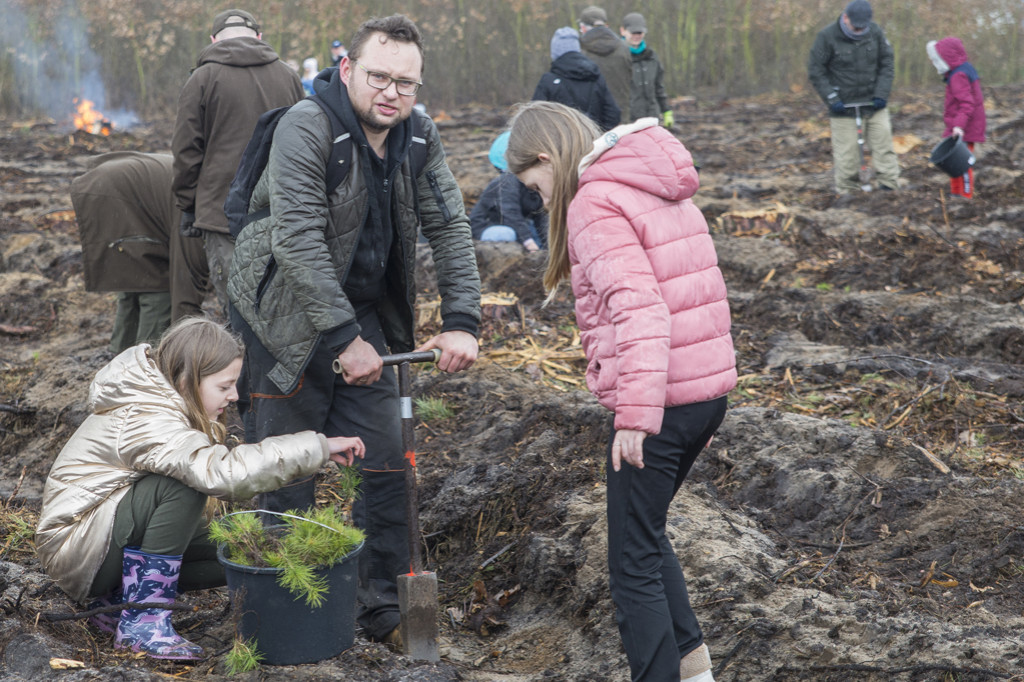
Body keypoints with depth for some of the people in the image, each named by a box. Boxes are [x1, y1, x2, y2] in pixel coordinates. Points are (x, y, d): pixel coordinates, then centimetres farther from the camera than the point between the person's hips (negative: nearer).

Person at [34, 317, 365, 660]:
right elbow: (223, 473, -42)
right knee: (181, 485, -31)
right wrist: (319, 446, -38)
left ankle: (117, 599, 8)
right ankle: (143, 620, -22)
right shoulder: (149, 423, -28)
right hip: (75, 551, -10)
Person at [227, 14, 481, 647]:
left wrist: (461, 324, -14)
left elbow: (450, 228, -2)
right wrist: (345, 338, -28)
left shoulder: (421, 136, -3)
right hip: (286, 315, -6)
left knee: (388, 462, 4)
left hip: (364, 311, 6)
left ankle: (383, 603, 16)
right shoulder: (306, 127, -23)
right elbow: (297, 242, -27)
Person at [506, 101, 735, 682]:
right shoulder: (661, 191, 16)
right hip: (710, 389, 9)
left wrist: (636, 413, -30)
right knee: (649, 535, 25)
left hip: (657, 402, -9)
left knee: (634, 563, 1)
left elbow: (638, 307, -25)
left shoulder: (594, 203, -12)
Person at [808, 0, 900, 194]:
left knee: (883, 143, 0)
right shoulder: (827, 36, -12)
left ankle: (890, 188, 7)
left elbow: (887, 64, 5)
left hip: (873, 103, 3)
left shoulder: (875, 31, -3)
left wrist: (881, 94, -5)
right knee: (846, 152, -2)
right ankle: (847, 193, 9)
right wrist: (832, 99, -13)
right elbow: (815, 71, -7)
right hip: (843, 105, -3)